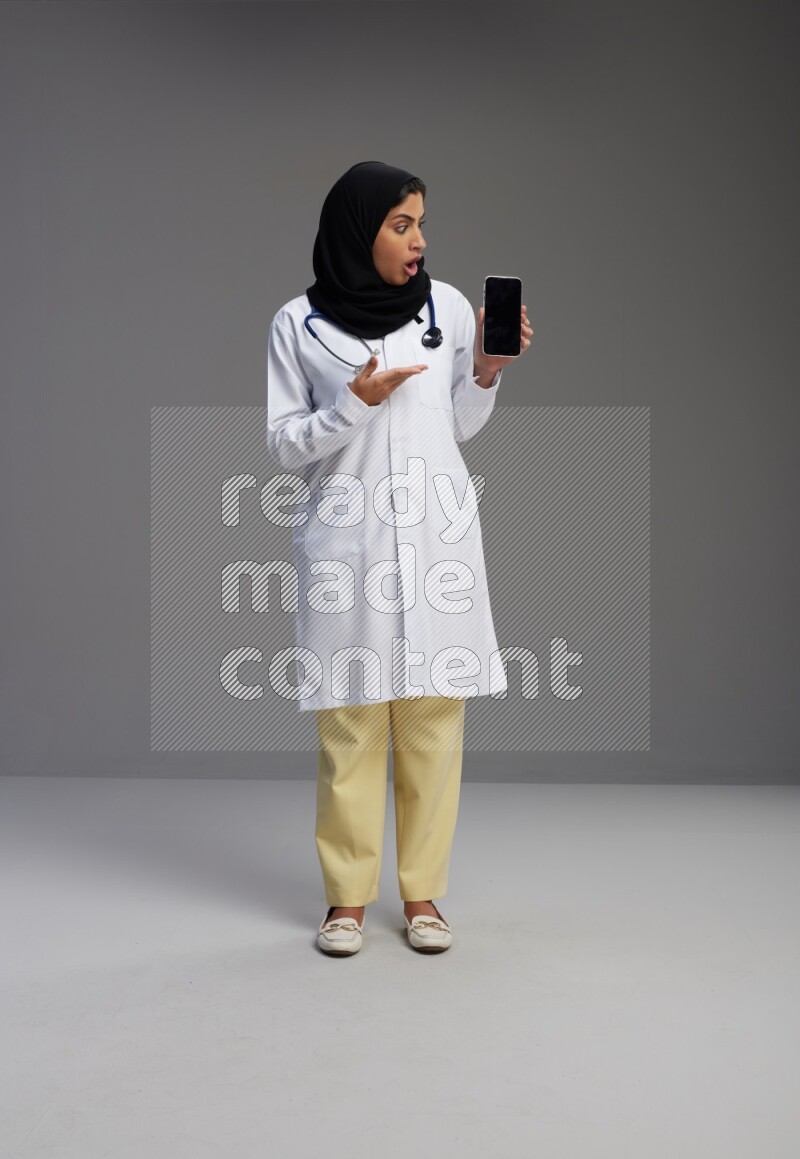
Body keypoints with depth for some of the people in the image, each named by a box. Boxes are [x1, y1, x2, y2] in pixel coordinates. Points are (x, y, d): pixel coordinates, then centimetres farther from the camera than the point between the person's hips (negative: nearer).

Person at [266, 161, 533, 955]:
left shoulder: (448, 306, 8)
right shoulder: (298, 324, 2)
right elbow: (283, 444, 3)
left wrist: (486, 371, -2)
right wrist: (355, 403, -11)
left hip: (437, 540, 2)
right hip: (347, 546, -2)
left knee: (433, 720, 2)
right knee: (350, 725, 0)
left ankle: (422, 891, 14)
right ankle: (348, 895, 13)